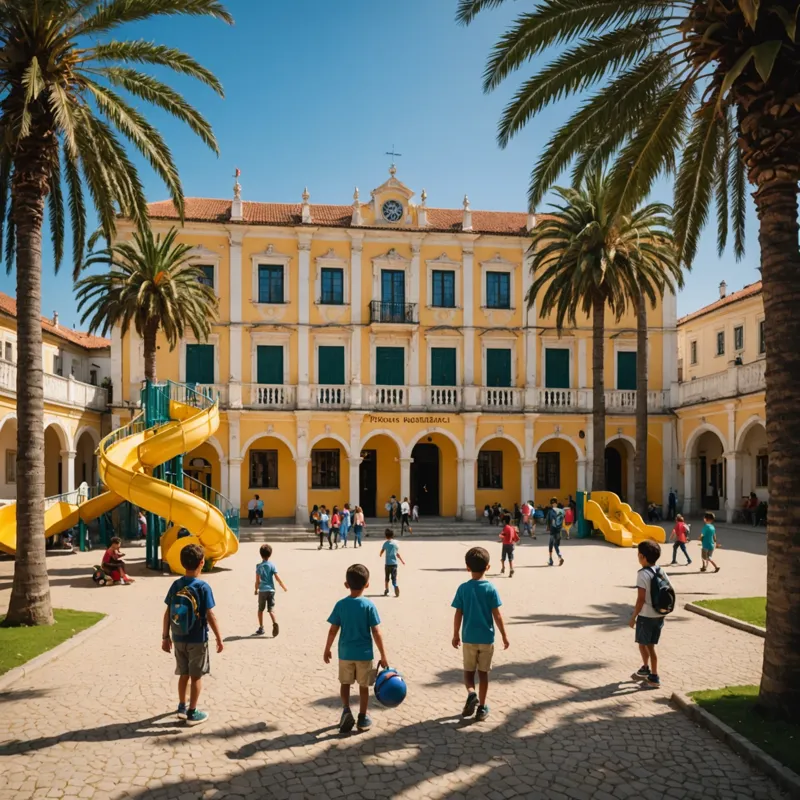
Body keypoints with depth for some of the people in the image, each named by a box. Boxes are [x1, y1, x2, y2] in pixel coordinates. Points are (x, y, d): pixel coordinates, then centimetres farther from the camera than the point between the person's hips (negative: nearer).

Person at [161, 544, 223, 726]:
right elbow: (210, 616, -15)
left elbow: (167, 613, 1)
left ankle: (182, 707, 30)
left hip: (178, 638, 5)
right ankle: (192, 713, 14)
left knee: (183, 674, 19)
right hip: (197, 639, -4)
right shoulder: (203, 587, -16)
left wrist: (165, 637, 11)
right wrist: (219, 638, -6)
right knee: (196, 676, 8)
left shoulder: (176, 585, -2)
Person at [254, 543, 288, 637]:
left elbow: (257, 580, -5)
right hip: (271, 590, 1)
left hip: (262, 590, 0)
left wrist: (256, 589, 11)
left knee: (260, 609, 15)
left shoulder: (259, 566, -3)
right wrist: (284, 587, 5)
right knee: (271, 609, 2)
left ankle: (261, 628, 20)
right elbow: (277, 578, -6)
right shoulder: (272, 565, -2)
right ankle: (275, 623, -24)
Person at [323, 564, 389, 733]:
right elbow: (376, 633, -13)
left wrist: (327, 650, 11)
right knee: (363, 686, 14)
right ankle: (362, 718, 22)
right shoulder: (369, 605, -13)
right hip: (364, 654, -1)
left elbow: (333, 631, -4)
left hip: (345, 653, 1)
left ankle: (346, 710, 2)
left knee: (345, 683, 20)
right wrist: (383, 656, -5)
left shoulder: (341, 604, -7)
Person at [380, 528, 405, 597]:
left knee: (386, 578, 15)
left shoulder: (386, 543, -5)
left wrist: (380, 554, 25)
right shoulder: (396, 543, 1)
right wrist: (402, 561, 18)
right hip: (394, 563, 1)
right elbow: (397, 554, 4)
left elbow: (381, 552, 0)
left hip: (387, 563, -1)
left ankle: (386, 591, 23)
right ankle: (396, 588, -20)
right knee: (394, 578, 4)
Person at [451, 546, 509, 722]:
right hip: (486, 638, 0)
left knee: (468, 672, 15)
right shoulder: (490, 589, -9)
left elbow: (458, 614, -4)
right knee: (483, 673, 12)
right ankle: (481, 708, 15)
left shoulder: (463, 588, -7)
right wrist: (504, 636, 3)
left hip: (468, 638, 0)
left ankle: (471, 694, -10)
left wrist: (456, 635, 9)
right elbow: (497, 615, -8)